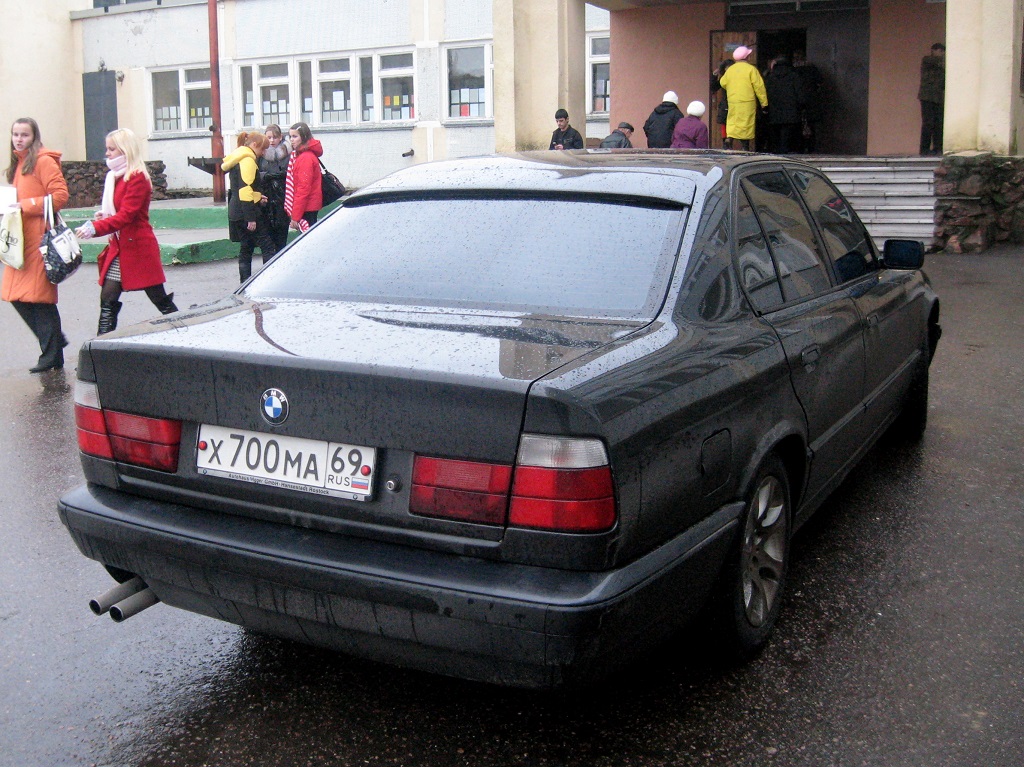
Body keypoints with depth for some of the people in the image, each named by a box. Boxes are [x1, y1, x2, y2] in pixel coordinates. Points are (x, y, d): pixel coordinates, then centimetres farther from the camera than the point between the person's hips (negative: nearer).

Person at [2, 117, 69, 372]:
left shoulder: (43, 160, -6)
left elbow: (60, 195, -15)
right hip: (21, 239, 9)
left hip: (39, 236, -9)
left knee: (39, 297, -7)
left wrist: (26, 205, -17)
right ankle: (55, 339, 19)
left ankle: (52, 355, 2)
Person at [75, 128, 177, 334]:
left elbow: (126, 215, -23)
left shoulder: (137, 178, -14)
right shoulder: (114, 177, 13)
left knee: (160, 299, 2)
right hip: (118, 247, 8)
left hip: (138, 248, -8)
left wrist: (96, 228, -33)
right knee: (108, 300, 2)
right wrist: (104, 214, 2)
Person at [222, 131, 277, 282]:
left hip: (236, 212, 10)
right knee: (267, 247, -7)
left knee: (246, 248, 12)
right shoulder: (248, 161, -13)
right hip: (247, 213, -10)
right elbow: (245, 189, -21)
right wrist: (251, 217, -22)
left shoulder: (237, 160, 18)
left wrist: (258, 198, 13)